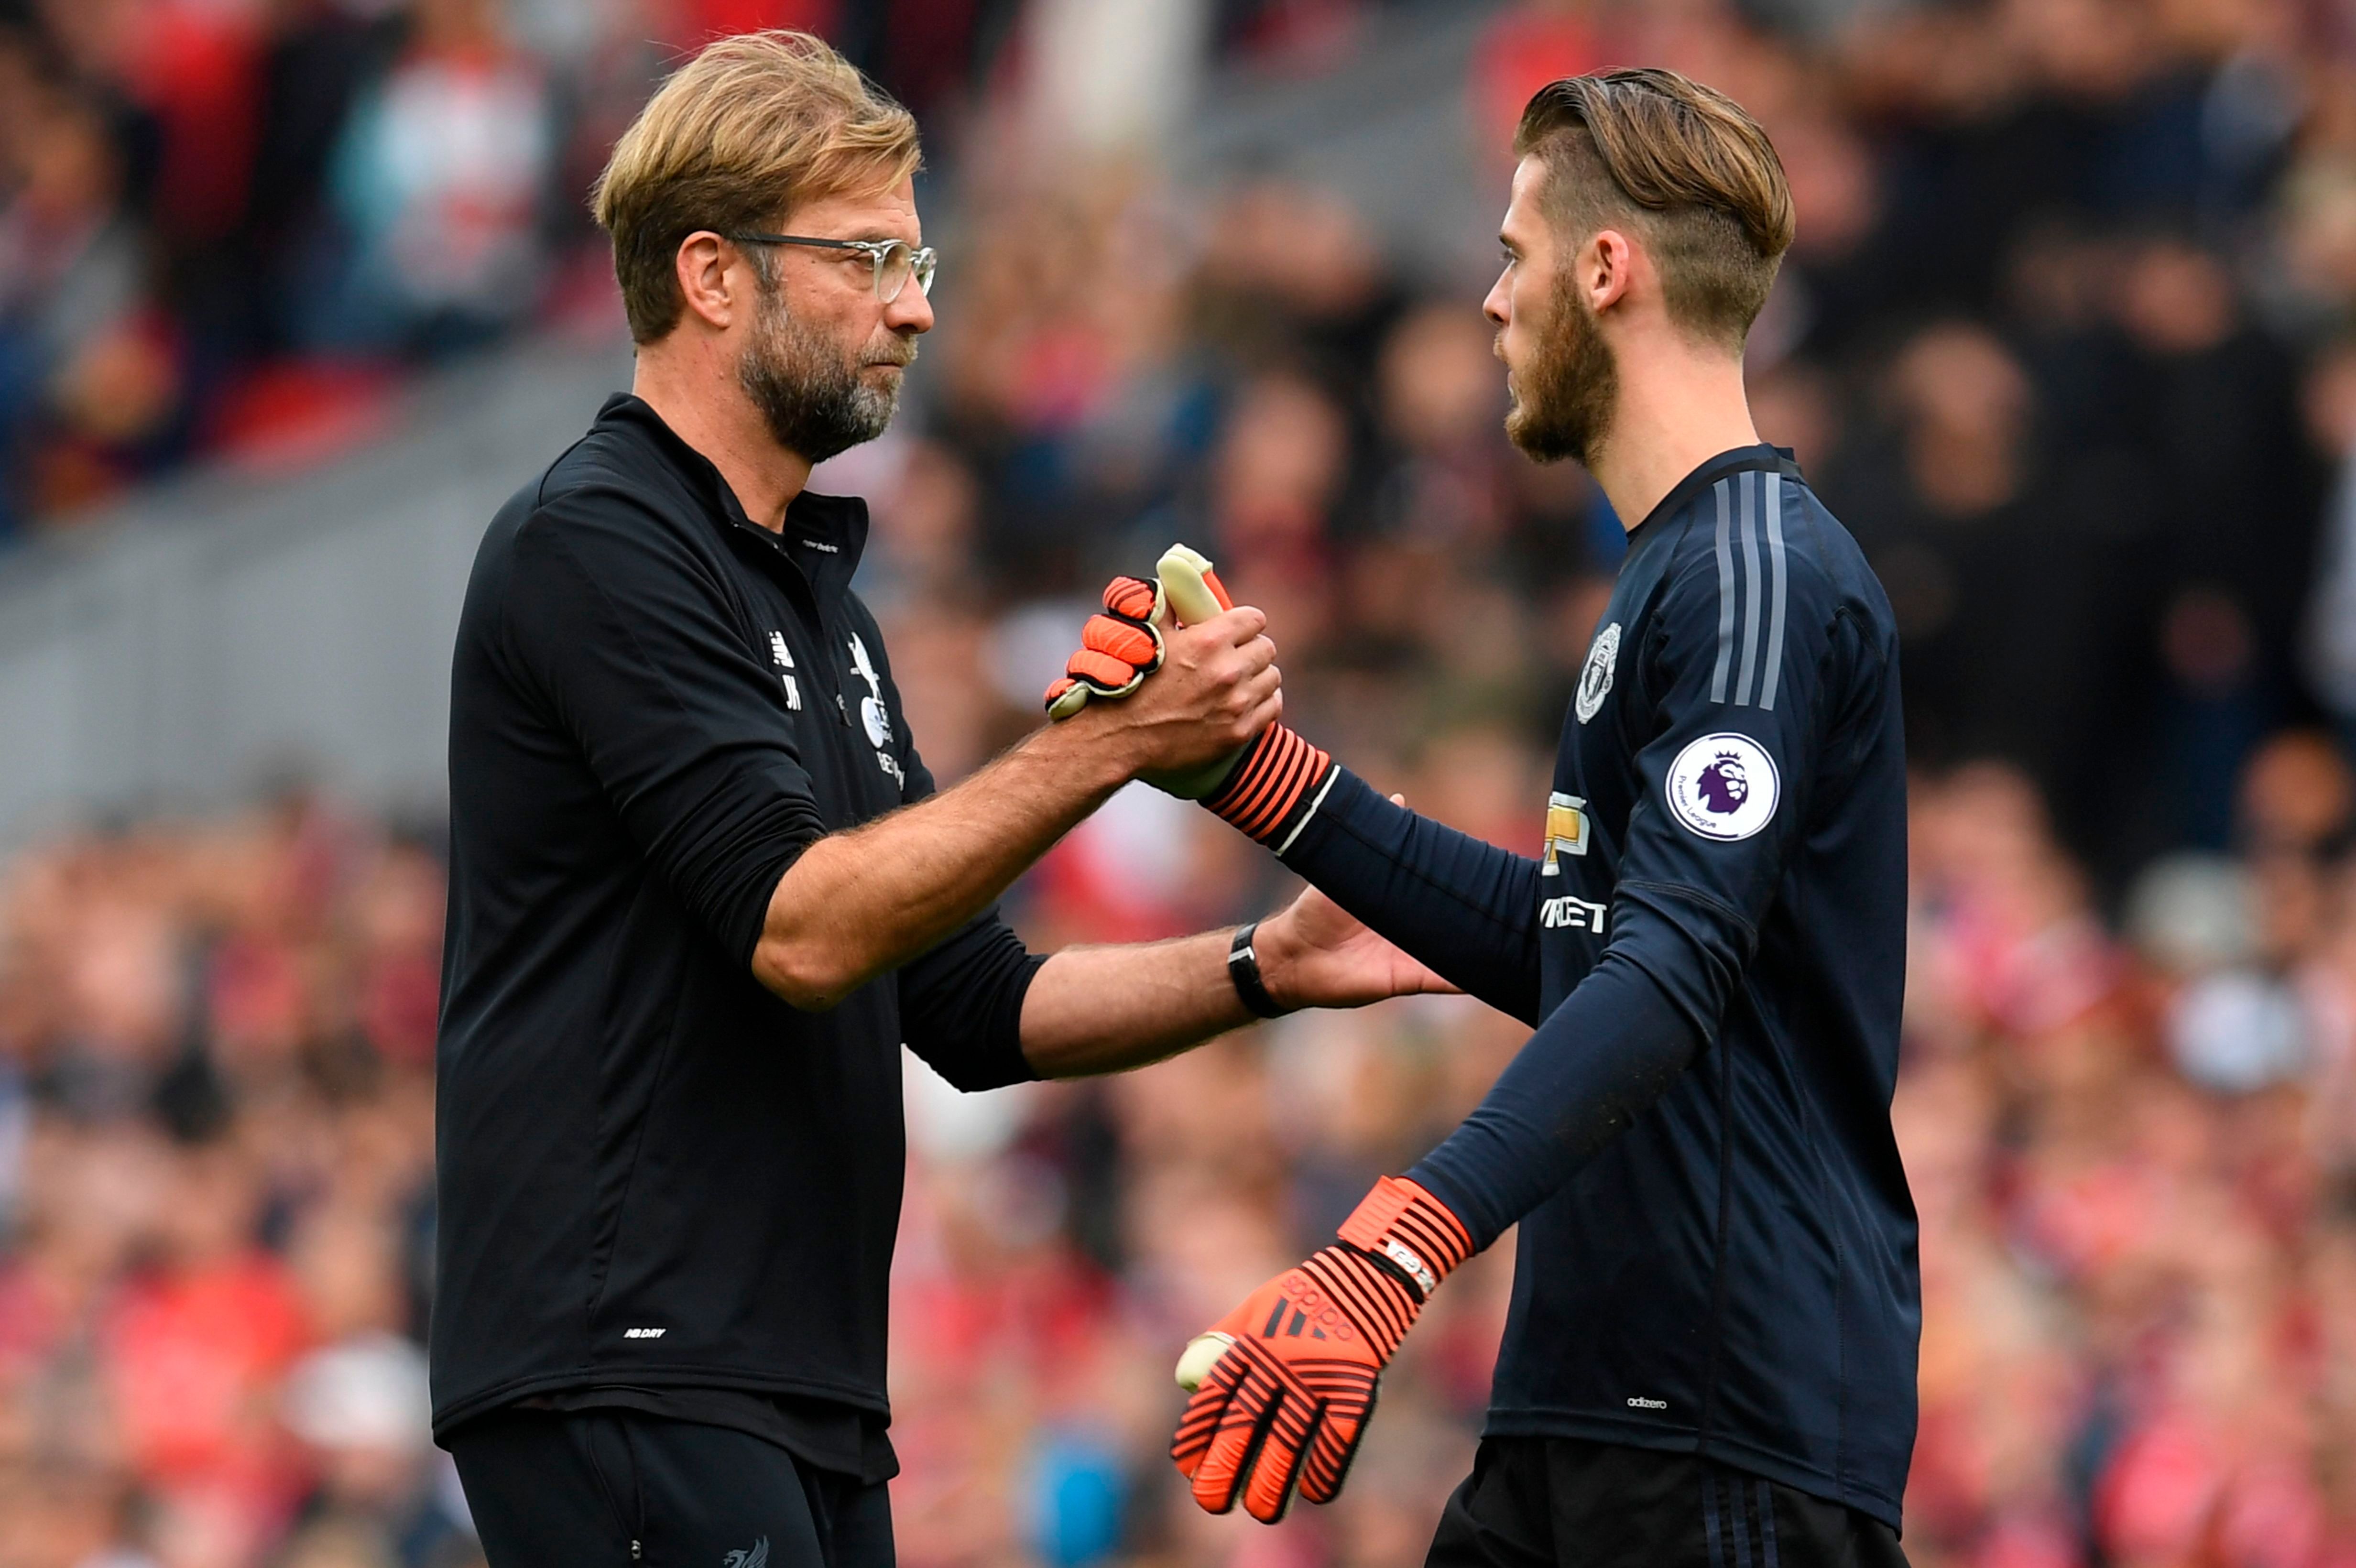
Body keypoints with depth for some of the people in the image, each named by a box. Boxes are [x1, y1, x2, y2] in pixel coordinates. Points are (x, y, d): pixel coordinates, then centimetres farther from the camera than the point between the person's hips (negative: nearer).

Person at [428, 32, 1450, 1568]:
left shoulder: (813, 590, 21)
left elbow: (974, 1006, 20)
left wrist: (1265, 970, 7)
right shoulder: (595, 548, -9)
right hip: (626, 1376, -10)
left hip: (805, 1385, 10)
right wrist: (1110, 742, -20)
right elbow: (800, 929, -19)